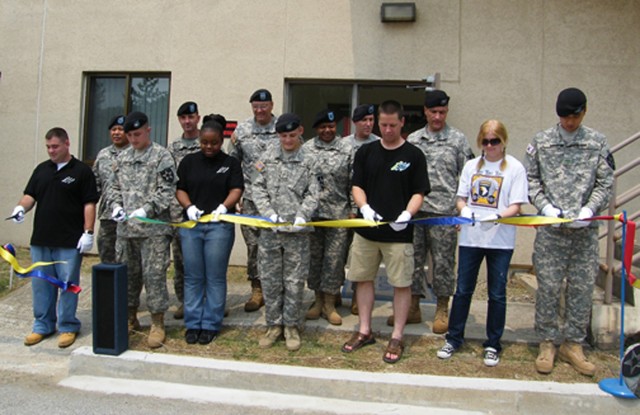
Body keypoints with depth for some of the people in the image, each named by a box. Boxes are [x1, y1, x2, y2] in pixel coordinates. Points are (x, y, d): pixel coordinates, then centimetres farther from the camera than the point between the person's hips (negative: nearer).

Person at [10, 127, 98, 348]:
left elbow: (89, 204, -6)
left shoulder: (82, 171, -3)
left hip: (70, 242, -5)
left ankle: (68, 327, 15)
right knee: (40, 283, 11)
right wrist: (21, 207, -10)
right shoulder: (41, 169, 13)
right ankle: (43, 325, 24)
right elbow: (30, 195, 12)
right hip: (40, 239, 5)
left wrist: (88, 232, -12)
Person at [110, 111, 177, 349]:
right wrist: (116, 206, 2)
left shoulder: (161, 156, -4)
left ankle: (157, 324, 7)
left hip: (153, 228, -6)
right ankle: (130, 318, 28)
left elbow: (167, 191, -10)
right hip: (126, 228, 6)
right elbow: (116, 187, 21)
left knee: (154, 274, -4)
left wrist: (146, 210, -19)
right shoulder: (122, 158, 14)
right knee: (127, 273, 13)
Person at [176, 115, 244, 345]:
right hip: (191, 224, 2)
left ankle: (211, 325, 11)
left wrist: (223, 207, -25)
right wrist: (189, 206, -13)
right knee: (193, 277, 6)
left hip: (219, 225, -2)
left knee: (215, 277, 2)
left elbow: (236, 190, -5)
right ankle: (192, 323, 16)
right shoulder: (189, 161, 10)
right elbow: (180, 189, 8)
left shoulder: (230, 163, 5)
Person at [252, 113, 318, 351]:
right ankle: (274, 325, 23)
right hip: (270, 228, 3)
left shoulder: (309, 159, -2)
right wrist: (270, 214, -6)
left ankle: (291, 326, 20)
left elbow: (313, 195, -3)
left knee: (295, 280, 5)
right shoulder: (269, 155, 6)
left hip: (297, 230, -2)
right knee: (270, 279, 9)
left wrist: (301, 217, -15)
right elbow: (258, 187, 6)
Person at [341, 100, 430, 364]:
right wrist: (364, 207, -14)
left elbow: (419, 193, -2)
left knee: (401, 284, 2)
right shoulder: (366, 152, 7)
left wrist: (407, 214, -21)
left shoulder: (414, 155, 0)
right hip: (366, 229, 3)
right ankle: (364, 331, 26)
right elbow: (357, 186, 6)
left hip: (399, 232, -3)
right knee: (363, 279, 10)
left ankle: (397, 338, 16)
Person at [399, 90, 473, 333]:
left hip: (444, 212, -3)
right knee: (413, 260, 8)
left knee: (443, 262, 3)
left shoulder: (457, 139, 3)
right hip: (415, 210, 3)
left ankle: (442, 310, 17)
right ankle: (413, 308, 19)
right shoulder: (413, 140, 11)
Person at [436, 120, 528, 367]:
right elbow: (461, 198, 11)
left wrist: (497, 216, -25)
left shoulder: (515, 168, -2)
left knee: (497, 294, 7)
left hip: (501, 240, -2)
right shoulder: (471, 166, 8)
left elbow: (515, 207, -6)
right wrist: (464, 210, -12)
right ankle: (454, 338, 22)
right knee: (462, 290, 8)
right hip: (470, 237, 3)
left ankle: (493, 345, 20)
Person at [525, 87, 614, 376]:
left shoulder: (598, 143, 6)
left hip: (585, 230, 1)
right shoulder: (541, 141, 4)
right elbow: (531, 179, 5)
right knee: (548, 286, 2)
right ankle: (547, 343, 16)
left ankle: (573, 344, 19)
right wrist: (545, 206, -9)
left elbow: (605, 183, 5)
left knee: (583, 287, 6)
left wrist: (589, 209, -11)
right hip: (550, 228, -1)